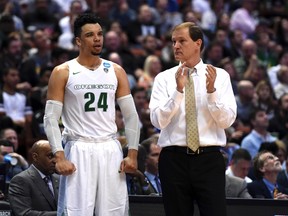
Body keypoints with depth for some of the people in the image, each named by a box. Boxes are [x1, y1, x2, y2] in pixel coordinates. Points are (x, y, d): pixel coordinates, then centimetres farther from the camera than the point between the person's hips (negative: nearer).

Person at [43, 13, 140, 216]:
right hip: (78, 151, -3)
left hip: (111, 150, 3)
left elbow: (131, 115, 10)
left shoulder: (116, 71, 10)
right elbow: (51, 118, -3)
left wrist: (133, 154, 1)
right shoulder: (63, 73, 0)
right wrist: (59, 156, -13)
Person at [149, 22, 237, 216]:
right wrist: (178, 90, -19)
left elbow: (227, 120, -4)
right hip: (174, 158, 1)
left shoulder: (220, 76, 5)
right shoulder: (164, 78, 5)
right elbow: (158, 120, -8)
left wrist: (212, 90, -18)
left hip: (209, 158, -1)